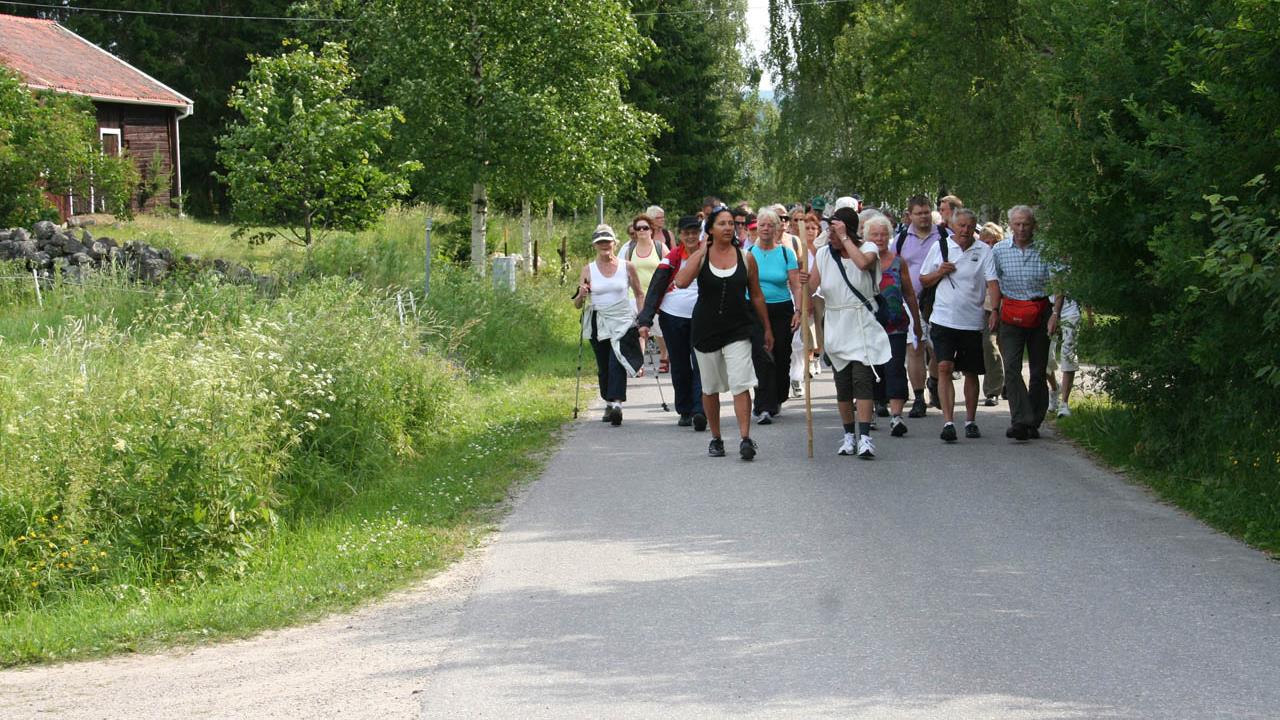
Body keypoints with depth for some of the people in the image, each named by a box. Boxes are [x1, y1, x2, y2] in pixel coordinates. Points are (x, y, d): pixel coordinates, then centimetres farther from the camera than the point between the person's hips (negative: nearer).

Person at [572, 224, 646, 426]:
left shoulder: (626, 267, 1)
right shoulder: (588, 270, 2)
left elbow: (639, 295, 11)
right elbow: (577, 304, 5)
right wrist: (581, 295, -18)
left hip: (624, 322, -2)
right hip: (599, 324, 2)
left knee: (617, 363, -18)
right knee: (603, 368, 8)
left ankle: (617, 403, -27)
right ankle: (608, 403, 23)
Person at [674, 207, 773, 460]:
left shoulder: (746, 258, 1)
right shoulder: (700, 256, -2)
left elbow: (756, 295, 10)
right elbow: (681, 282, -21)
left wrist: (767, 329, 12)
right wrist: (701, 252, -14)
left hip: (737, 330, -1)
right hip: (706, 329, 1)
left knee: (740, 384, -15)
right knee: (710, 388, 11)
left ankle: (746, 438, -18)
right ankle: (716, 438, 25)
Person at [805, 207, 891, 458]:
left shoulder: (868, 248, -4)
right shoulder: (824, 254, 6)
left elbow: (863, 263, -28)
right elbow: (811, 286, 1)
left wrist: (844, 238, -20)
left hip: (863, 327, -4)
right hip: (837, 329, 4)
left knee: (862, 379, -14)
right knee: (842, 385, 9)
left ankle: (865, 438, -18)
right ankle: (849, 435, 22)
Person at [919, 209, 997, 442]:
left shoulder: (983, 251, 1)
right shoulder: (940, 247, 5)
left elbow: (992, 282, -5)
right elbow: (924, 281, 13)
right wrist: (940, 272, -7)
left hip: (972, 321, 0)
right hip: (944, 319, 0)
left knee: (970, 372, 10)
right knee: (944, 368, -13)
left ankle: (970, 421, 24)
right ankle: (948, 422, -15)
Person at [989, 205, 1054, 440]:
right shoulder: (1000, 250, 4)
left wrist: (1055, 314, -11)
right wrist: (994, 311, 6)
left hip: (1040, 313, 0)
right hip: (1011, 314, 1)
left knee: (1038, 371, 5)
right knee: (1012, 368, -13)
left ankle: (1034, 422, 15)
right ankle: (1020, 421, -19)